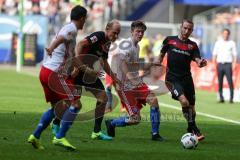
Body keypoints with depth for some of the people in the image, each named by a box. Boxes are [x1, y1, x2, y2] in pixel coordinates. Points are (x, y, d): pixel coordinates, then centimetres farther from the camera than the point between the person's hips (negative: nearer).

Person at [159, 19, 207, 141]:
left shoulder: (192, 45, 7)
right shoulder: (169, 40, 3)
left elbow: (197, 60, -6)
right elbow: (161, 55, 14)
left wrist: (201, 63, -28)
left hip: (187, 78, 3)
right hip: (173, 79, -3)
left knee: (191, 107, 5)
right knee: (184, 101, -24)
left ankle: (191, 132, 26)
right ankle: (194, 129, -12)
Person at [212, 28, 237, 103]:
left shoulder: (232, 43, 10)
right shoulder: (218, 43, 13)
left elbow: (234, 55, 8)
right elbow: (214, 54, 13)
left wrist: (234, 64, -3)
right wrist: (214, 63, 3)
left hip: (228, 64, -2)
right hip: (220, 64, 2)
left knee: (230, 81, -11)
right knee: (220, 82, -1)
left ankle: (231, 98, -9)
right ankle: (221, 98, 4)